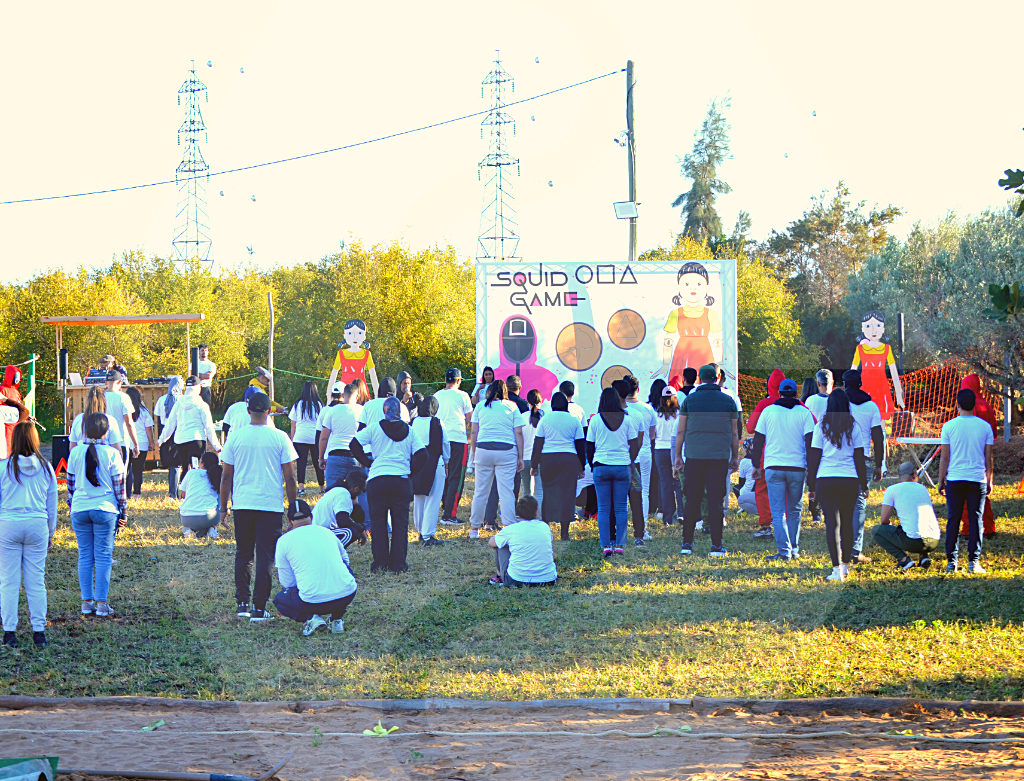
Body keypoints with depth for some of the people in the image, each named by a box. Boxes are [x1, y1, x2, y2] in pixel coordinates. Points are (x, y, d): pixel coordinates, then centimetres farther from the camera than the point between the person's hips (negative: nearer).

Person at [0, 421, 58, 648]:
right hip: (37, 526, 2)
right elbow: (52, 506, 11)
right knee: (36, 582, 6)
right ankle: (39, 631, 7)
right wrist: (50, 533, 22)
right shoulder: (45, 468, 3)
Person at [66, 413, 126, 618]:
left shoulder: (75, 453, 0)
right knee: (103, 557, 2)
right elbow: (119, 485, -3)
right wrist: (124, 512, 6)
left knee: (85, 556, 9)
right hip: (105, 509, -2)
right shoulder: (112, 453, -7)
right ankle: (101, 604, 1)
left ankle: (87, 602, 10)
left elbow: (70, 484, 8)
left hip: (80, 509, 2)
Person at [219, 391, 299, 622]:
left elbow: (226, 477, 5)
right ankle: (259, 609, 1)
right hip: (271, 505, -2)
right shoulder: (280, 438, -4)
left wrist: (223, 508, 13)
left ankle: (242, 603, 10)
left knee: (243, 554, 15)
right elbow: (290, 478, -2)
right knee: (265, 557, 3)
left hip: (242, 504, 2)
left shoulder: (236, 437, 1)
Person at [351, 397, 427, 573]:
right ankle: (398, 563, 5)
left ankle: (380, 563, 5)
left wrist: (368, 463, 6)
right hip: (401, 480, 1)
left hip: (377, 480, -1)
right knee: (400, 524, 7)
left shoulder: (375, 428, 1)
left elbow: (355, 444, -4)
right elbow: (422, 456, 1)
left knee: (378, 523, 7)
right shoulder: (409, 431, 6)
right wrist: (409, 469, 11)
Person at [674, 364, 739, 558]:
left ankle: (687, 544, 7)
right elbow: (734, 434, 9)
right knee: (715, 501, 0)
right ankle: (716, 546, -2)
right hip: (719, 457, 0)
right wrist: (735, 457, 18)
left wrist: (678, 456, 12)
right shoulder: (728, 401, 4)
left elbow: (680, 431, 4)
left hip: (694, 456, 0)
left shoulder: (689, 400, 3)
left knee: (692, 500, 6)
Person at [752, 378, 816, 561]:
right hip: (797, 467, 1)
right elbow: (810, 442, -4)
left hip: (773, 467, 0)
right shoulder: (804, 413, 1)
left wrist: (756, 466, 13)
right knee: (794, 511, 14)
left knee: (778, 512, -1)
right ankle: (793, 549, 17)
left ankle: (784, 550, -13)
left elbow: (758, 441, 4)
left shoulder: (768, 411, 3)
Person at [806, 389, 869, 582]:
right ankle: (846, 564, 25)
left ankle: (837, 569, -11)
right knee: (847, 522, 14)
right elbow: (859, 458, 5)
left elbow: (814, 458, 2)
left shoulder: (821, 426, 1)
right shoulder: (853, 426, 3)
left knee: (832, 523, -3)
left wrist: (811, 486, 8)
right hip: (849, 479, 1)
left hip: (825, 479, -1)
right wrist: (864, 484, 13)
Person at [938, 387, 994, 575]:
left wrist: (941, 482, 9)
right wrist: (989, 481, 16)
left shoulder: (949, 426, -3)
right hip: (978, 480, 0)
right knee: (976, 520, 4)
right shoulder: (985, 426, 0)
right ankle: (974, 562, 2)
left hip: (955, 480, 0)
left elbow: (944, 457, 0)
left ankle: (952, 561, 5)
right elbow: (989, 458, 5)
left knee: (953, 520, 6)